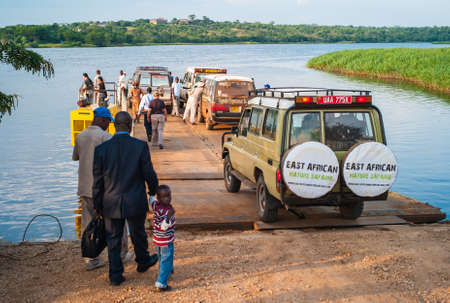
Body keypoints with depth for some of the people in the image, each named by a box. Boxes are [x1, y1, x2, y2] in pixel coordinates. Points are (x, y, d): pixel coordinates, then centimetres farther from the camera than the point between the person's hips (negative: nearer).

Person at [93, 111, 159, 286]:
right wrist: (153, 191, 13)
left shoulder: (101, 149, -9)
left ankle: (115, 275, 19)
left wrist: (97, 206, 8)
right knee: (138, 235, 21)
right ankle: (143, 262, 43)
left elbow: (97, 181, -3)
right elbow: (149, 174, -7)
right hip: (135, 203, 0)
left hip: (111, 204, 1)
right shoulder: (141, 146, -14)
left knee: (113, 240, 14)